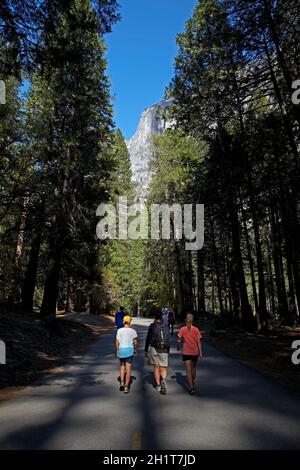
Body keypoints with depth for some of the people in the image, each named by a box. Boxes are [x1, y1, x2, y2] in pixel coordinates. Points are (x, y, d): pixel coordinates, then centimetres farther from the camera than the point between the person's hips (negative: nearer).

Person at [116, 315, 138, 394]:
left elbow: (117, 342, -5)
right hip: (129, 350, -1)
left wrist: (117, 351, 6)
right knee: (128, 369, 5)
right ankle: (126, 387, 3)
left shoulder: (119, 330, -5)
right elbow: (135, 342, -3)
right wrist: (135, 350, 13)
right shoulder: (133, 331, -6)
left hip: (121, 350, 1)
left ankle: (122, 383, 13)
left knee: (122, 366, 24)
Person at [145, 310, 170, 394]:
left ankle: (158, 385, 17)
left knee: (156, 367, 15)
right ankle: (163, 380, -21)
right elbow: (168, 340, 8)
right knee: (163, 369, 7)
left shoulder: (152, 326, -4)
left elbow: (148, 339, -4)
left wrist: (146, 351, 5)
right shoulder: (166, 327, 5)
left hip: (154, 349, -1)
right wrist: (168, 352, 17)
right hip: (164, 350, 2)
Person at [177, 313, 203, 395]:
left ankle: (191, 387, -9)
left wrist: (178, 347, 15)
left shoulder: (182, 329, -8)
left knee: (188, 370, 1)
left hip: (186, 352, -2)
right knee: (193, 368, 21)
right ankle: (192, 382, 41)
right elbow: (198, 341, -8)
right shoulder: (196, 329, -7)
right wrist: (200, 352, -5)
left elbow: (179, 340, -4)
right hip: (195, 352, 2)